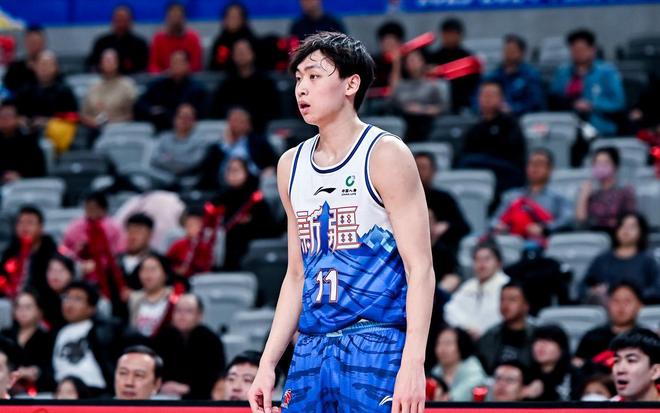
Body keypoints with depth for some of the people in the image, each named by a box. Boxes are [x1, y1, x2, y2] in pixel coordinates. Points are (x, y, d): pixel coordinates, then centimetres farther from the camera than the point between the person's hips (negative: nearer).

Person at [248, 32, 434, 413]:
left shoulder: (385, 155, -4)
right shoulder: (292, 166, 15)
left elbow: (420, 268, -9)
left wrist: (413, 362, -19)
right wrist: (268, 363, 14)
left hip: (377, 348, -6)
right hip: (312, 349, 6)